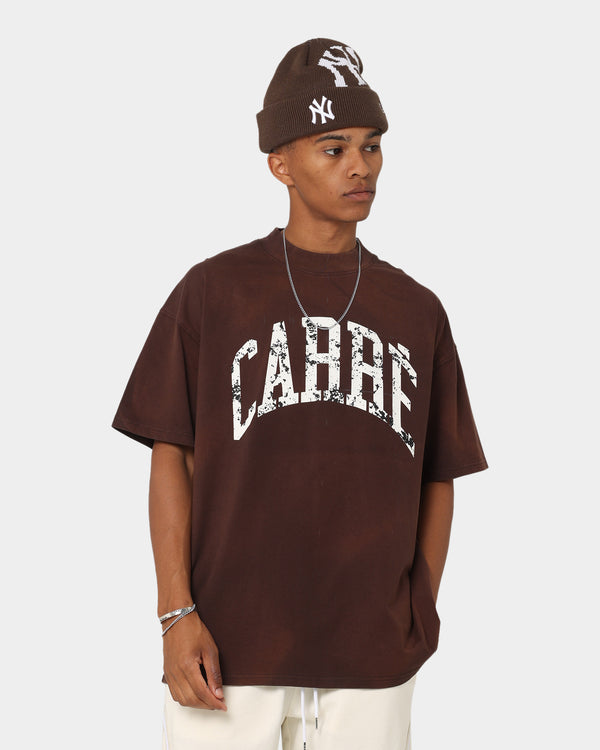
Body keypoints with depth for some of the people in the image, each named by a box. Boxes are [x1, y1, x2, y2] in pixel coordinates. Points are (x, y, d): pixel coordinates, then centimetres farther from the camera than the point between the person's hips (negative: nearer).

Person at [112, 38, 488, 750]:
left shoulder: (417, 312, 10)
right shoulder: (213, 291, 2)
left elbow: (437, 481, 13)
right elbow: (170, 457, 1)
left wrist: (419, 627, 8)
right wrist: (176, 613, -7)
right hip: (228, 647, -2)